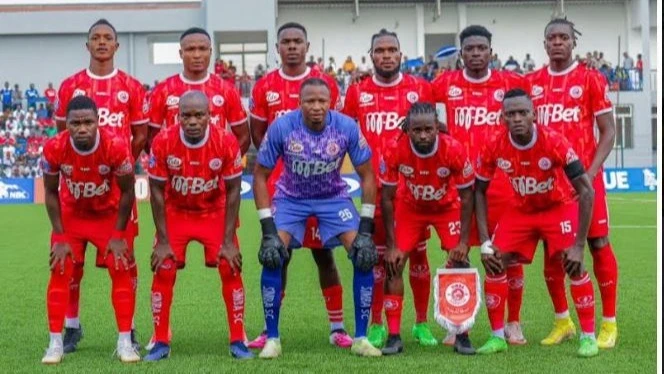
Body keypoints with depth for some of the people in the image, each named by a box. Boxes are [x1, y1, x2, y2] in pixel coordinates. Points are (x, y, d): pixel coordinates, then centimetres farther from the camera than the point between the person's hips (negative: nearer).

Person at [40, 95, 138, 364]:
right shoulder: (54, 148, -26)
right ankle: (55, 344, 2)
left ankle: (125, 342, 3)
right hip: (71, 215, 1)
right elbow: (51, 193, -9)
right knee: (60, 273, -6)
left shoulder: (115, 146, -31)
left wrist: (118, 235, -12)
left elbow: (126, 192, -15)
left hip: (109, 215, -1)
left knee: (121, 272, -6)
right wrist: (60, 237, -10)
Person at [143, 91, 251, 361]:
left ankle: (238, 341, 3)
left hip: (215, 212, 0)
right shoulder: (163, 142, -23)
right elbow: (156, 192, -13)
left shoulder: (226, 142, -23)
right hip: (175, 213, 0)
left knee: (231, 268, -9)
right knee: (163, 271, -9)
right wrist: (163, 241, -13)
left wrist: (228, 241, -14)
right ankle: (161, 342, 5)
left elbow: (233, 191, -13)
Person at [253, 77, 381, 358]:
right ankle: (272, 338, -2)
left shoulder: (347, 128, -22)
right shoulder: (281, 127, -24)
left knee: (364, 255, -14)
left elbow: (366, 176, -11)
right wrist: (268, 229, -20)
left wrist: (366, 229, -16)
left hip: (334, 196, 1)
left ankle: (360, 338, 0)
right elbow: (260, 175, -13)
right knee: (272, 257, -19)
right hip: (291, 197, -1)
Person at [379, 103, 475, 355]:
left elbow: (466, 196, -18)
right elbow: (387, 198, -17)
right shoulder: (394, 150, -29)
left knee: (460, 263, -12)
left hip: (447, 207, -1)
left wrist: (463, 242, -20)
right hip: (409, 207, 1)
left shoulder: (454, 149, -31)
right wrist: (391, 246, -18)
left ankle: (462, 335, -1)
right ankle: (394, 336, -2)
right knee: (393, 264, -10)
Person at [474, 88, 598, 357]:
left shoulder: (553, 142, -30)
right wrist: (485, 242, -14)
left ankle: (588, 336, -4)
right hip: (521, 209, 3)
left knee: (573, 265, -19)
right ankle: (497, 337, 5)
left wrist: (579, 245, -30)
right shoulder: (494, 147, -21)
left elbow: (586, 191, -28)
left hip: (560, 206, -3)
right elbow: (479, 191, -6)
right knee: (494, 263, -8)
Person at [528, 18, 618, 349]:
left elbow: (608, 130, -2)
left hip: (583, 175, -3)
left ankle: (609, 323, 7)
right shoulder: (531, 82, 8)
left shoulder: (591, 79, -2)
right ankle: (562, 321, 19)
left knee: (598, 244, 0)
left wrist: (591, 172, -12)